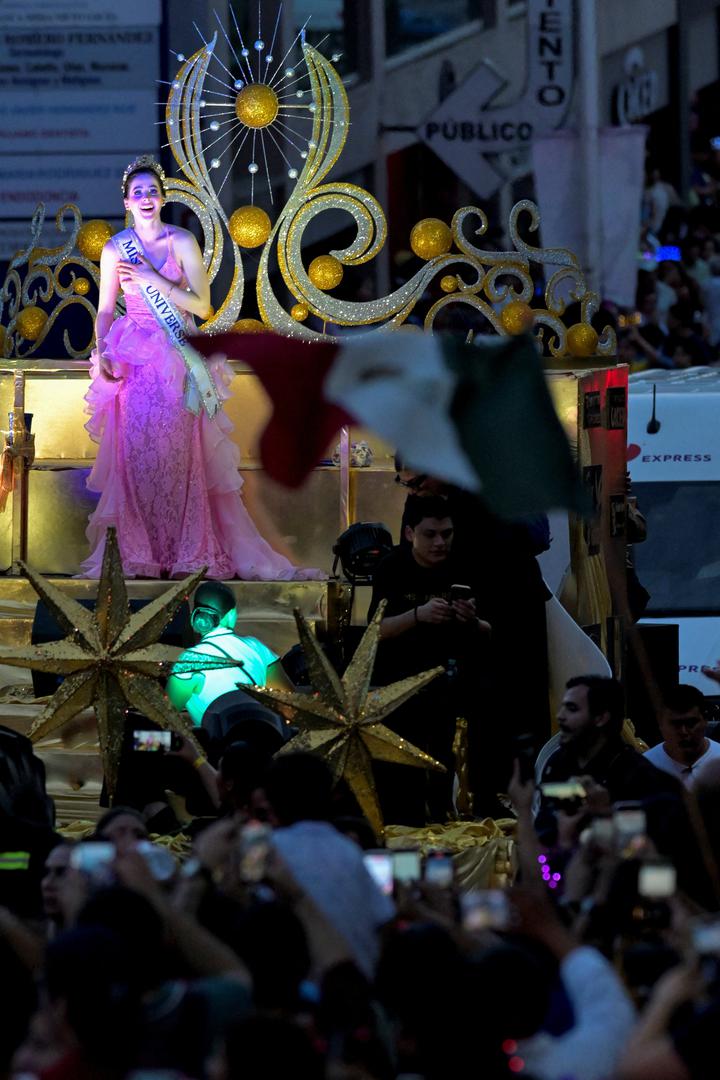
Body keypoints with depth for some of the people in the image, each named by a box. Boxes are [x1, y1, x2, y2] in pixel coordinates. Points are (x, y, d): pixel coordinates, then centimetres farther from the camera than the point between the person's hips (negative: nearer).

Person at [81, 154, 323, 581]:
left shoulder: (182, 242, 1)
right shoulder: (115, 249, 5)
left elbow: (202, 306, -4)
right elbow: (105, 310, 7)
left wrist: (153, 279, -11)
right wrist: (102, 354, -9)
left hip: (177, 360, 0)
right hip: (134, 359, 1)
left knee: (180, 453, -4)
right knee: (136, 453, -6)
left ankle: (186, 552, 1)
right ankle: (137, 552, -1)